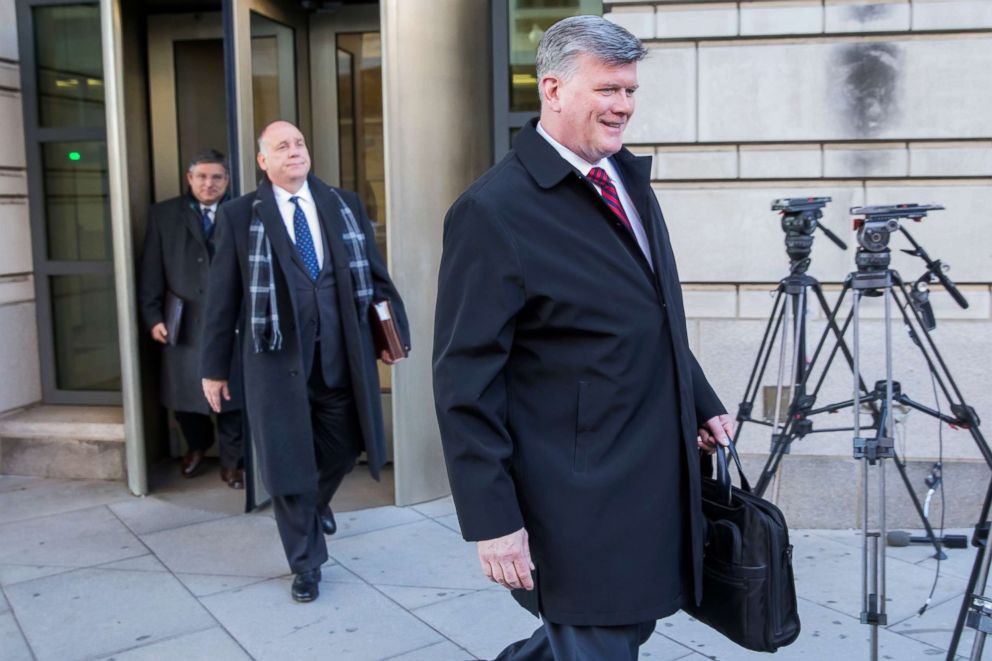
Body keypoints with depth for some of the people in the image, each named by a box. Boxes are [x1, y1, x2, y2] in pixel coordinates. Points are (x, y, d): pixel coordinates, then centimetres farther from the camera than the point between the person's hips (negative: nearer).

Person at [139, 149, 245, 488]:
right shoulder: (164, 214, 6)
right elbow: (151, 272, 3)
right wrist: (153, 317, -3)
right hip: (183, 322, 2)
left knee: (231, 396, 4)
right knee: (183, 395, 13)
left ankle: (232, 462, 22)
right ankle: (197, 446, 41)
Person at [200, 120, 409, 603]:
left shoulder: (344, 205, 7)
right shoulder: (239, 215, 0)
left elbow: (375, 274, 9)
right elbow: (223, 297, 1)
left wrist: (393, 330, 3)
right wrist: (214, 366, 2)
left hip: (341, 353, 3)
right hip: (278, 356, -2)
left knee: (342, 446, 15)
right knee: (288, 464, 5)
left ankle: (318, 502, 50)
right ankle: (306, 563, 24)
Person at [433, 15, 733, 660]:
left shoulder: (629, 178, 9)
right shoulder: (492, 211, -16)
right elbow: (465, 382, -17)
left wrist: (703, 404, 17)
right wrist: (492, 519, -17)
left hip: (656, 481, 8)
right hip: (580, 505, -8)